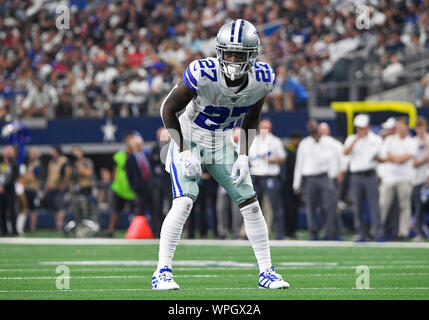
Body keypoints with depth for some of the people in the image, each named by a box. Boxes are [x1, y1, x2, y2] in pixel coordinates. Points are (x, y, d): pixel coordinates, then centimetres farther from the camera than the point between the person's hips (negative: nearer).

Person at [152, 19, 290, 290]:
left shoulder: (262, 80, -16)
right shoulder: (204, 74, -31)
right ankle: (162, 272, -14)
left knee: (251, 204, 1)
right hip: (189, 139, -4)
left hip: (222, 145, 5)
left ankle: (266, 272, 12)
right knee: (184, 202, -21)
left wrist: (244, 157, -4)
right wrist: (185, 153, -19)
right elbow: (169, 109, -18)